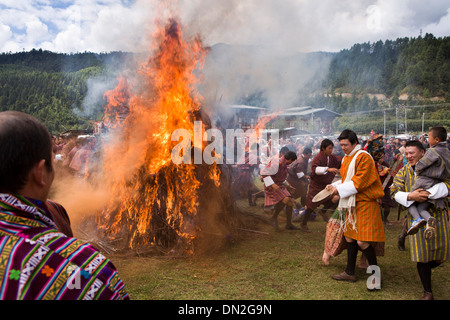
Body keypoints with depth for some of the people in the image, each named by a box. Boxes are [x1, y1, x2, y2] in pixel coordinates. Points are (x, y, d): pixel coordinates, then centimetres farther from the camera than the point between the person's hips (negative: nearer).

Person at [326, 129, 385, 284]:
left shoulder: (363, 157, -13)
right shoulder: (346, 158, 15)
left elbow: (360, 181, -19)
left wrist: (340, 188, -18)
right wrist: (334, 185, 4)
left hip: (364, 203, -9)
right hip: (352, 203, 9)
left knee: (362, 242, -10)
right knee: (349, 238, 12)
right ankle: (349, 272, 22)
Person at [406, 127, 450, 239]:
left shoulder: (432, 152, -14)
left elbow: (419, 166, -12)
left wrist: (417, 171, 9)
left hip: (423, 184, -7)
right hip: (437, 186, 7)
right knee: (421, 208, 13)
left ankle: (417, 218, -16)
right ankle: (429, 218, -19)